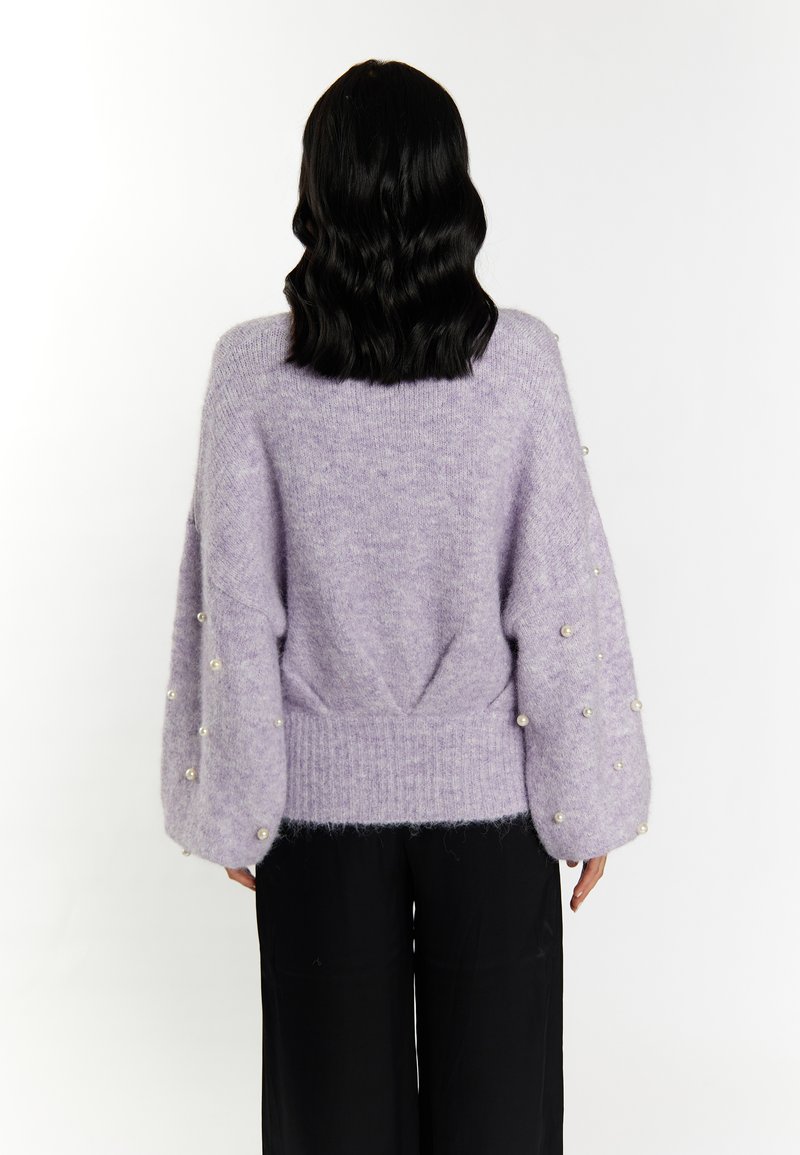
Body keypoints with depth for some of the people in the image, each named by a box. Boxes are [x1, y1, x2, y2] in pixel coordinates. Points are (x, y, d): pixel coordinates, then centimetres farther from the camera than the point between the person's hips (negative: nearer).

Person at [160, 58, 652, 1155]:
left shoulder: (254, 366, -11)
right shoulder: (522, 358, -11)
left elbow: (233, 611, -8)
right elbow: (561, 598, -9)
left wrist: (235, 805, 3)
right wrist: (589, 798, 2)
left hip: (324, 785, 0)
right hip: (487, 780, 0)